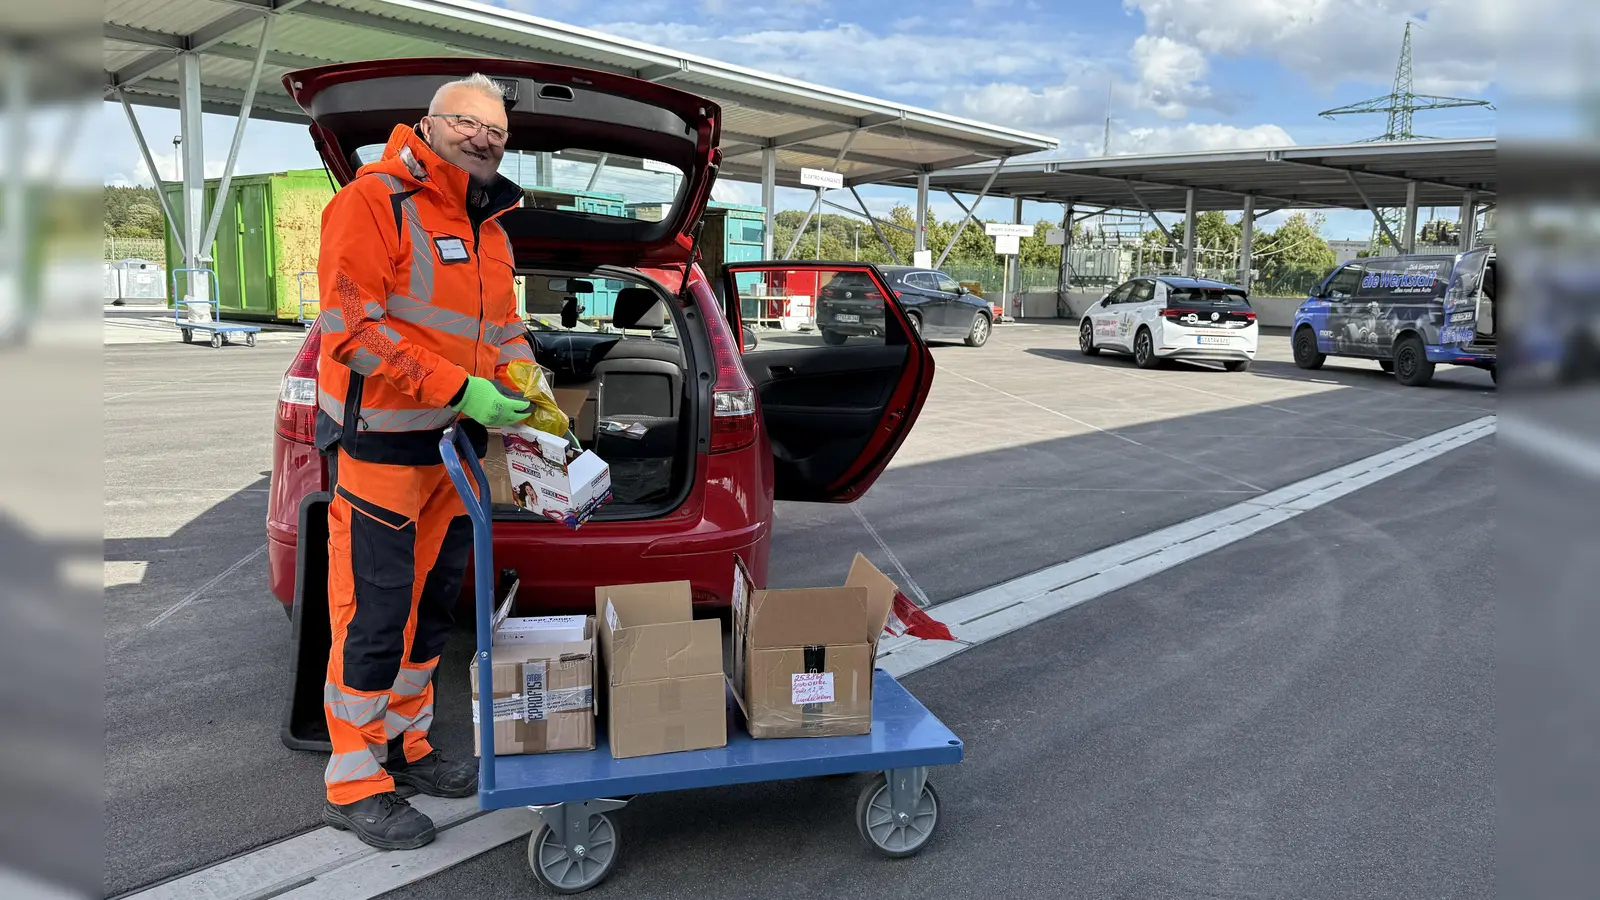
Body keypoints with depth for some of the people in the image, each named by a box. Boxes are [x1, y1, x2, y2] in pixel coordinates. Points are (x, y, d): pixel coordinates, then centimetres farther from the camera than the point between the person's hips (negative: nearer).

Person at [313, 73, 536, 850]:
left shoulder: (489, 227, 15)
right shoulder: (374, 203, -11)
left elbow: (501, 327, 22)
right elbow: (353, 326, -19)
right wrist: (460, 391, -24)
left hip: (457, 444, 9)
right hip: (382, 442, -8)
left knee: (432, 605, 16)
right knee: (375, 614, -4)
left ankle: (404, 746, 32)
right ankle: (354, 785, 10)